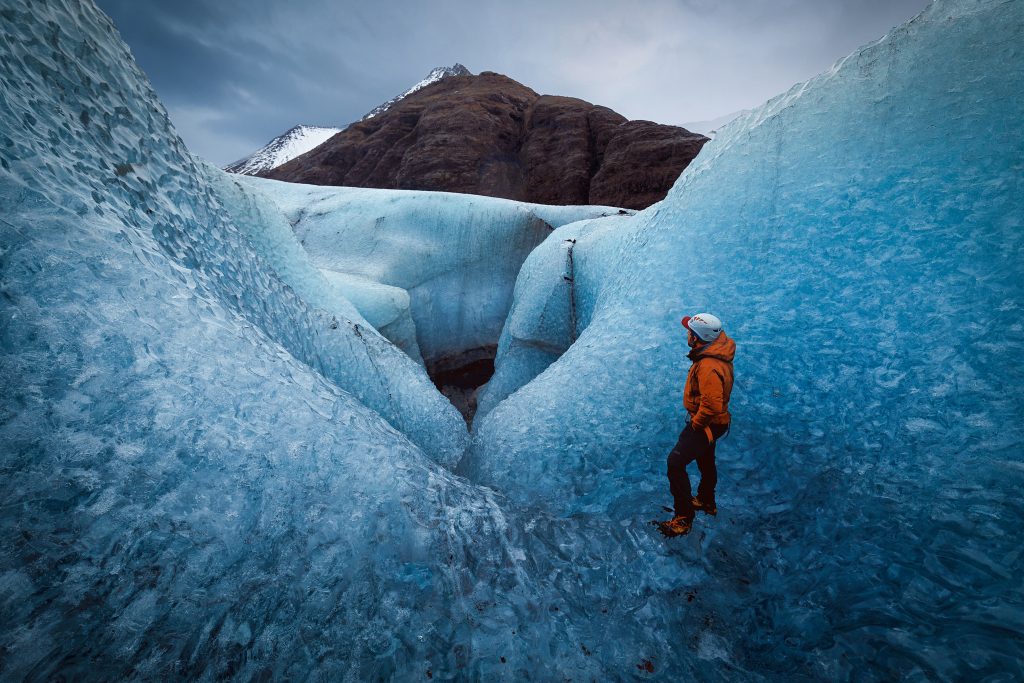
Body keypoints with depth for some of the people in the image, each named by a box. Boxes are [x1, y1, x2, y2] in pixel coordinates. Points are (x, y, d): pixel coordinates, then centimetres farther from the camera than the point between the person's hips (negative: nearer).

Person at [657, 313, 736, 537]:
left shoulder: (709, 367, -35)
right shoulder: (718, 349, -2)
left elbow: (712, 405, -36)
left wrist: (696, 423, -19)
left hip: (707, 424, -10)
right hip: (712, 421, 10)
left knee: (676, 462, -9)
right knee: (706, 461, 27)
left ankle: (684, 517, 3)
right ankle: (706, 502, 50)